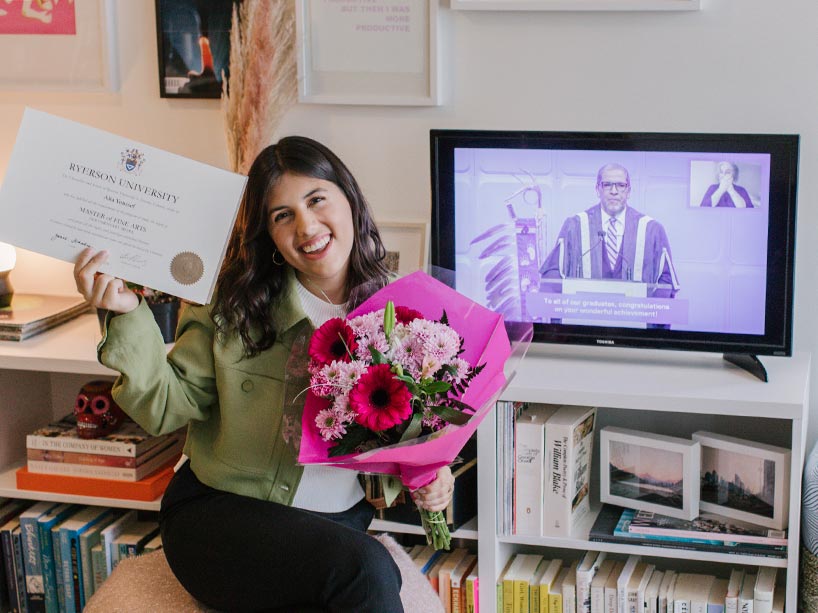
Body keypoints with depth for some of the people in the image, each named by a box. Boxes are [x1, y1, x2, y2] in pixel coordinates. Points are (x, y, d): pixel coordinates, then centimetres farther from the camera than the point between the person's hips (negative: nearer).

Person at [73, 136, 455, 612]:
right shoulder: (235, 304, -5)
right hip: (218, 514, -3)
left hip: (338, 523, 3)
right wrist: (128, 317, -18)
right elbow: (168, 408, -5)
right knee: (367, 569, -31)